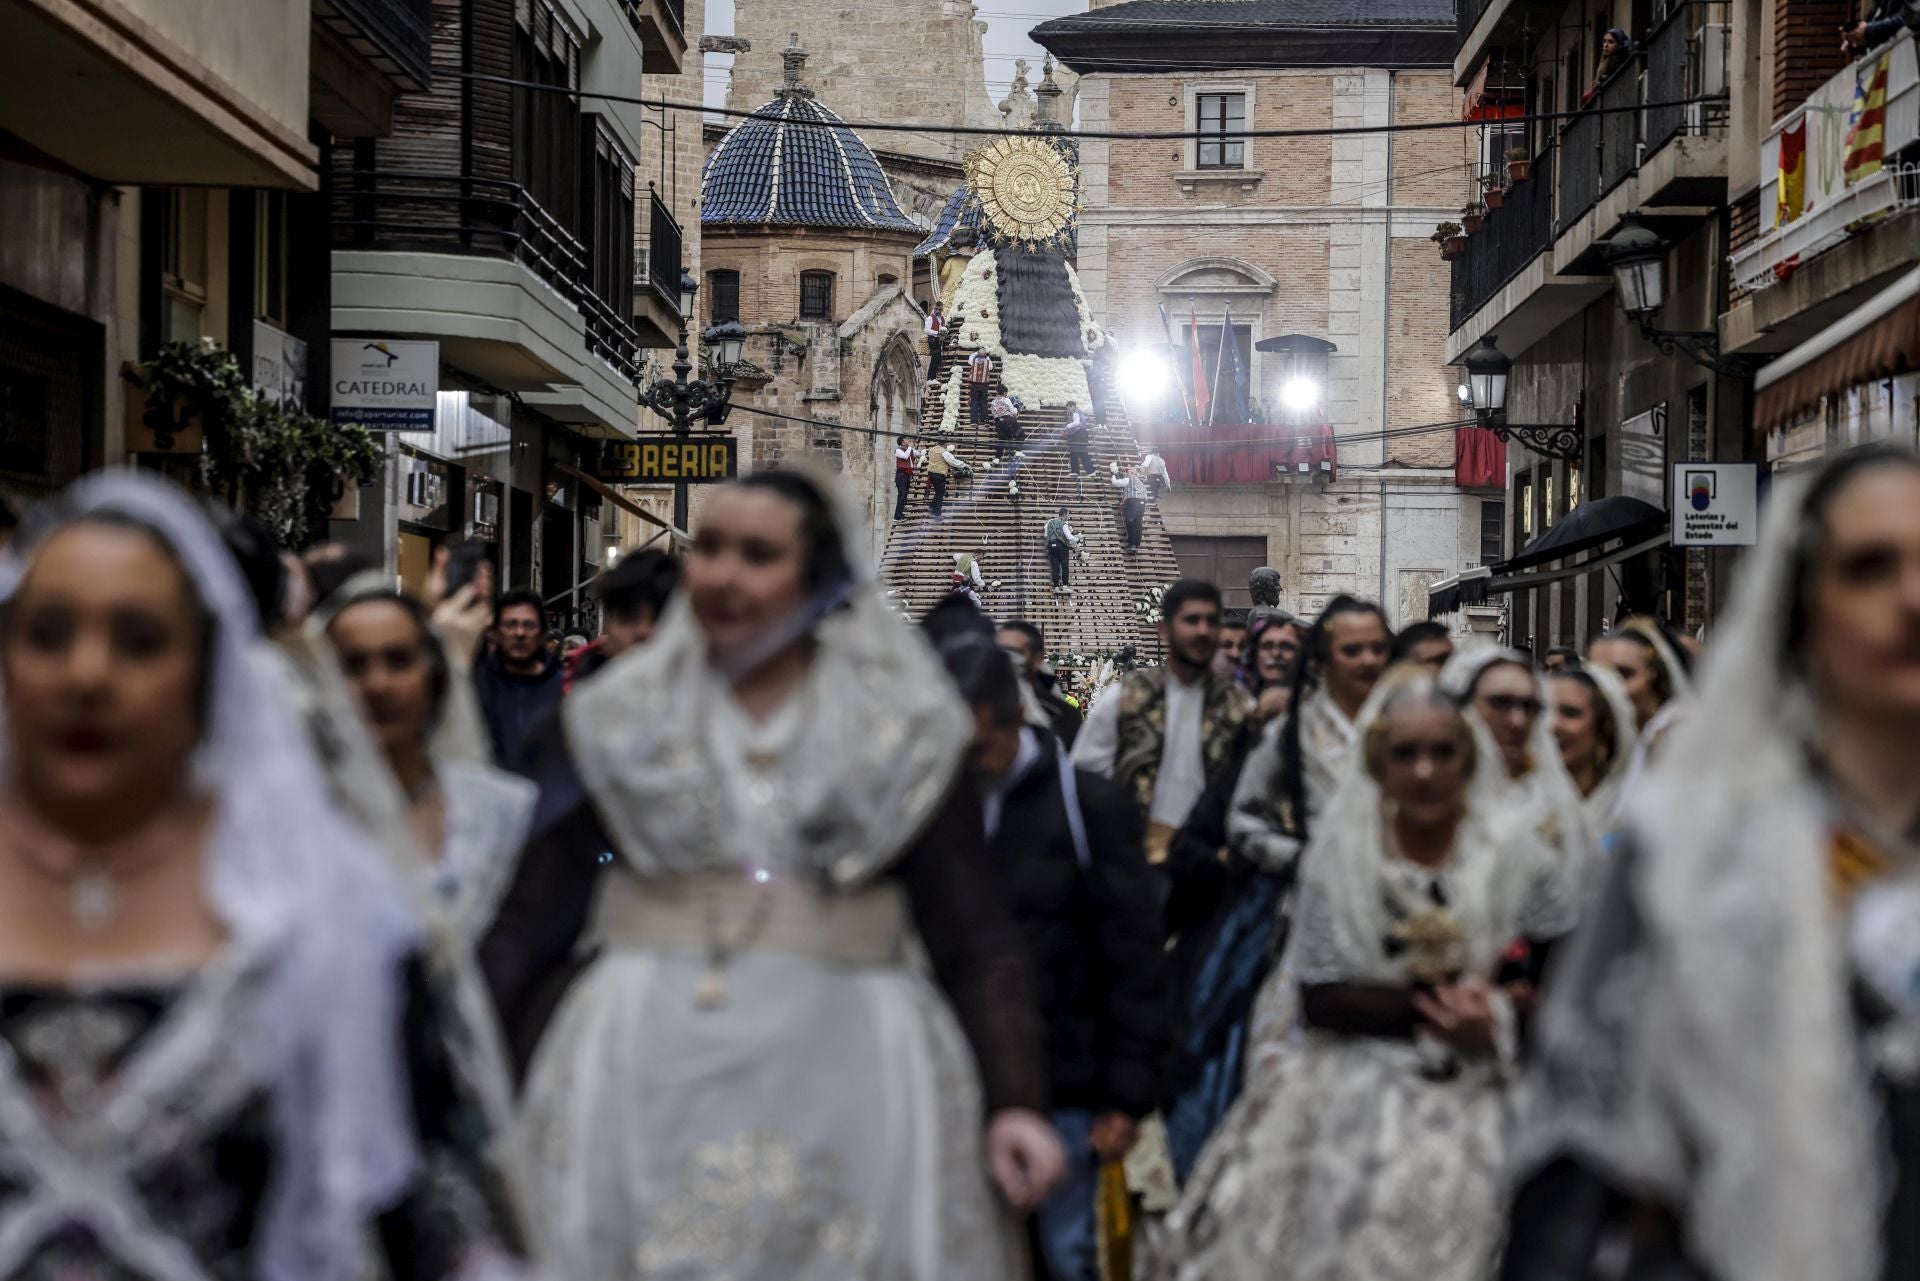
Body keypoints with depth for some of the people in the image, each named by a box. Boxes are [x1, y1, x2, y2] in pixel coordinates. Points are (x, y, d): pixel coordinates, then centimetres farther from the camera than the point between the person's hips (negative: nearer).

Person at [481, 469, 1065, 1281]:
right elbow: (530, 925, 6)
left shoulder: (906, 733, 6)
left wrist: (1016, 1100, -9)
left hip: (844, 1068, 0)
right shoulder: (616, 721, 8)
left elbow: (974, 939, 2)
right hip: (644, 1078, 1)